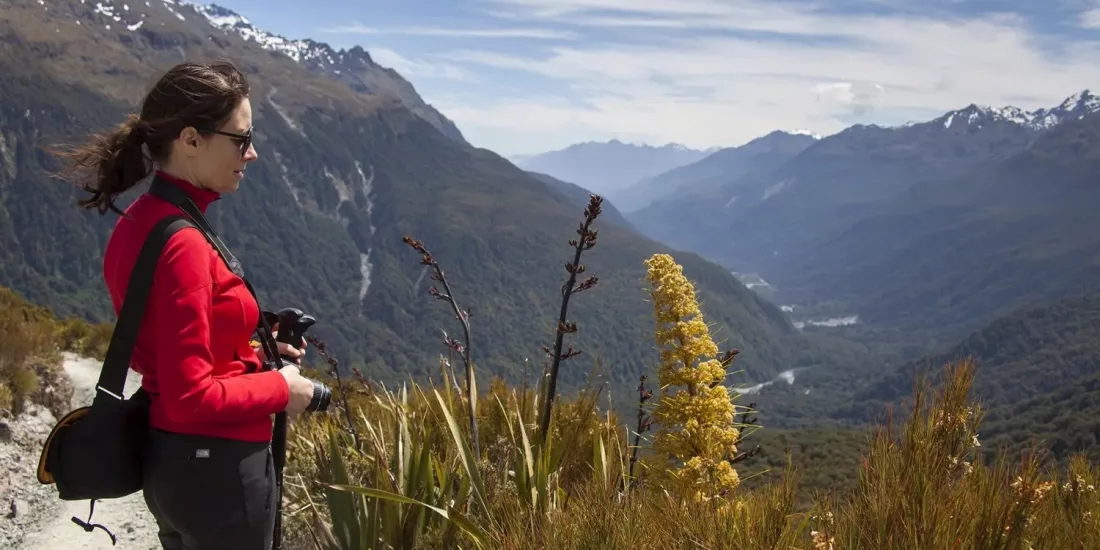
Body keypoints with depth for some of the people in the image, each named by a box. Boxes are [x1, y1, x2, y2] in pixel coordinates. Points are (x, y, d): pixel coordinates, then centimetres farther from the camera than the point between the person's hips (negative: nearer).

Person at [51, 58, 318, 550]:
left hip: (168, 456, 9)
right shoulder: (182, 243, -24)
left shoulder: (139, 223, 3)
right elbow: (193, 396, -24)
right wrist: (280, 389, -11)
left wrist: (252, 350, 7)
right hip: (215, 469, -9)